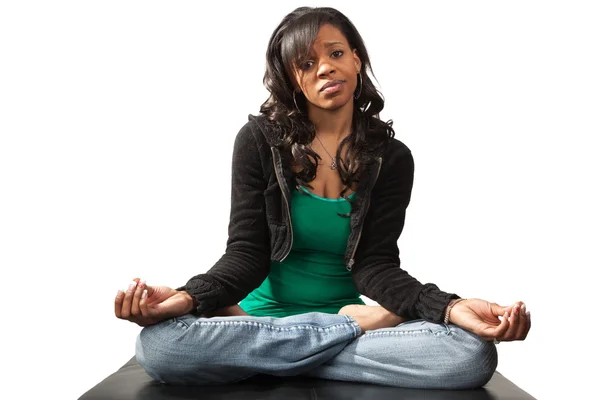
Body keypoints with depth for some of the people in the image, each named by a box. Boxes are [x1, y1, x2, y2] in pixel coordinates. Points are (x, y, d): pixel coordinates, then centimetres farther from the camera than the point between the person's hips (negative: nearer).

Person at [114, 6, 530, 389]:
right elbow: (247, 252, -7)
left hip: (348, 312, 1)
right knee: (157, 344, -33)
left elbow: (374, 264, -8)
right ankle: (358, 325, -17)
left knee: (474, 354, -27)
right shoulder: (260, 140, -3)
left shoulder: (391, 157, 0)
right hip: (263, 313, 0)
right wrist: (190, 297, -29)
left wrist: (450, 307, -28)